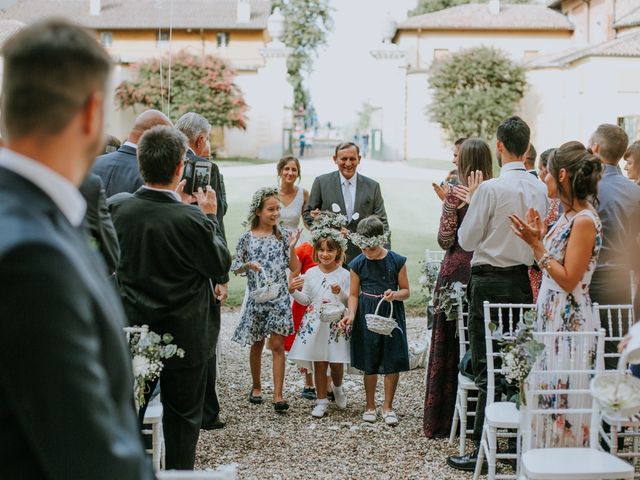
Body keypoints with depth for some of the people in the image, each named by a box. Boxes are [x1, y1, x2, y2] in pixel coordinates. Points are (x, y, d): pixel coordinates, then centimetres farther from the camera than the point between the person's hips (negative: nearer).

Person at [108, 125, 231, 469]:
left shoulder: (117, 206, -11)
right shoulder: (191, 219, -25)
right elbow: (220, 264, -11)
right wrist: (210, 216, -1)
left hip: (132, 330, 4)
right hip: (184, 334, -4)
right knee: (182, 415, 14)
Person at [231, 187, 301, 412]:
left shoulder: (283, 235, 1)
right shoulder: (247, 238, -2)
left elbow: (295, 268, 1)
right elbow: (235, 268, 4)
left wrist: (291, 248, -14)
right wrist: (248, 265, -16)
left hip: (279, 298, 0)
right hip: (256, 298, 0)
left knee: (278, 345, -3)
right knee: (257, 345, 13)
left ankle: (278, 395, -3)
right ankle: (256, 387, 31)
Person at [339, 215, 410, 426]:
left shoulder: (396, 261, -6)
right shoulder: (358, 264, -3)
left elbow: (406, 291, 1)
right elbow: (354, 294, 2)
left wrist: (395, 295, -20)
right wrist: (351, 315, -14)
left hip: (391, 313, 0)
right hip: (367, 314, 1)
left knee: (392, 362, 1)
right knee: (369, 363, 7)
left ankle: (388, 406, 17)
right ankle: (370, 405, 24)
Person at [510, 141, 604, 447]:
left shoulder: (584, 221, -17)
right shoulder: (568, 216, 11)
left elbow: (568, 280, -19)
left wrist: (536, 244, -19)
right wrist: (538, 237, 8)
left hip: (569, 321, -9)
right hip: (552, 317, 9)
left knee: (564, 400, -1)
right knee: (550, 397, 15)